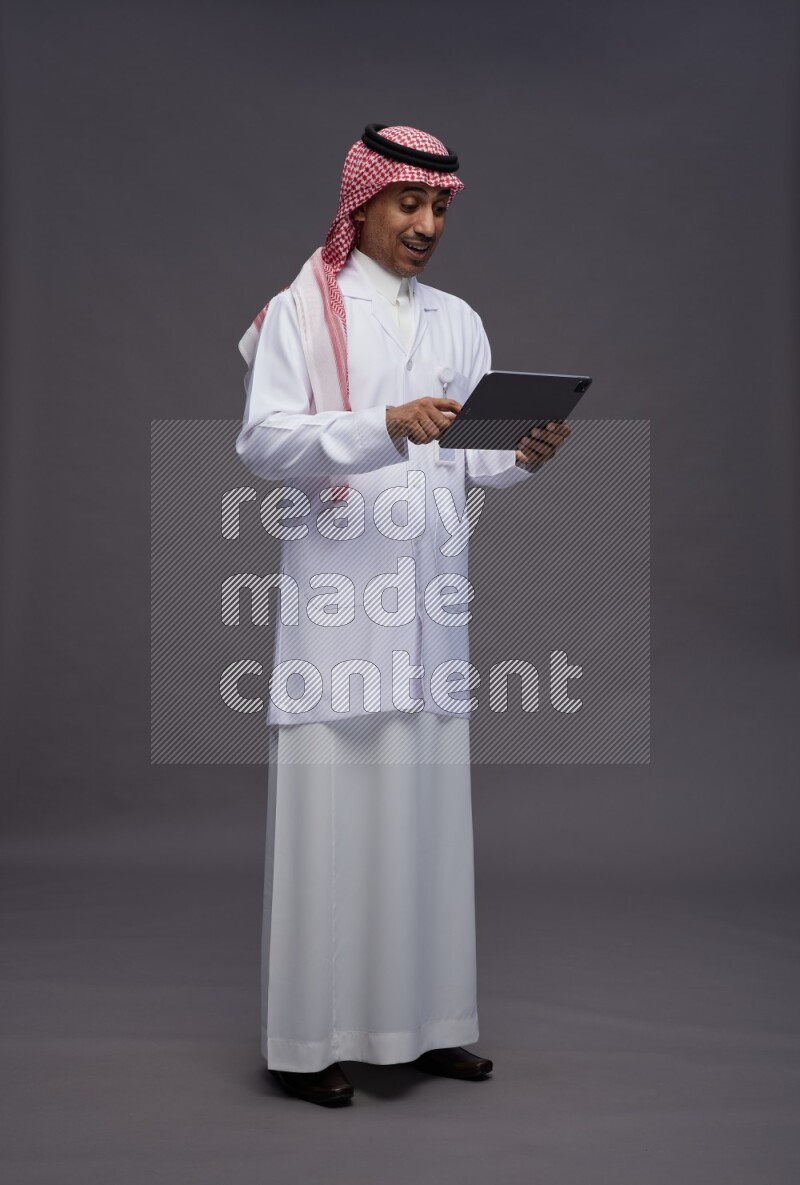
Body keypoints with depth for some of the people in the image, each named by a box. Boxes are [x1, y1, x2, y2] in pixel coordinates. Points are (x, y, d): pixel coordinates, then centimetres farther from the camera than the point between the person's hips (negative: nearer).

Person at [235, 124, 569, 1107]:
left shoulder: (457, 322, 17)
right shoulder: (301, 313, 3)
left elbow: (473, 456, 12)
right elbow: (261, 441, -10)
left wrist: (523, 455, -10)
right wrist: (385, 426, -23)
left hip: (429, 597, 5)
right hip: (335, 594, -4)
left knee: (427, 805, 6)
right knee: (329, 806, -4)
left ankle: (425, 1022, 16)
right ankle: (309, 1037, 6)